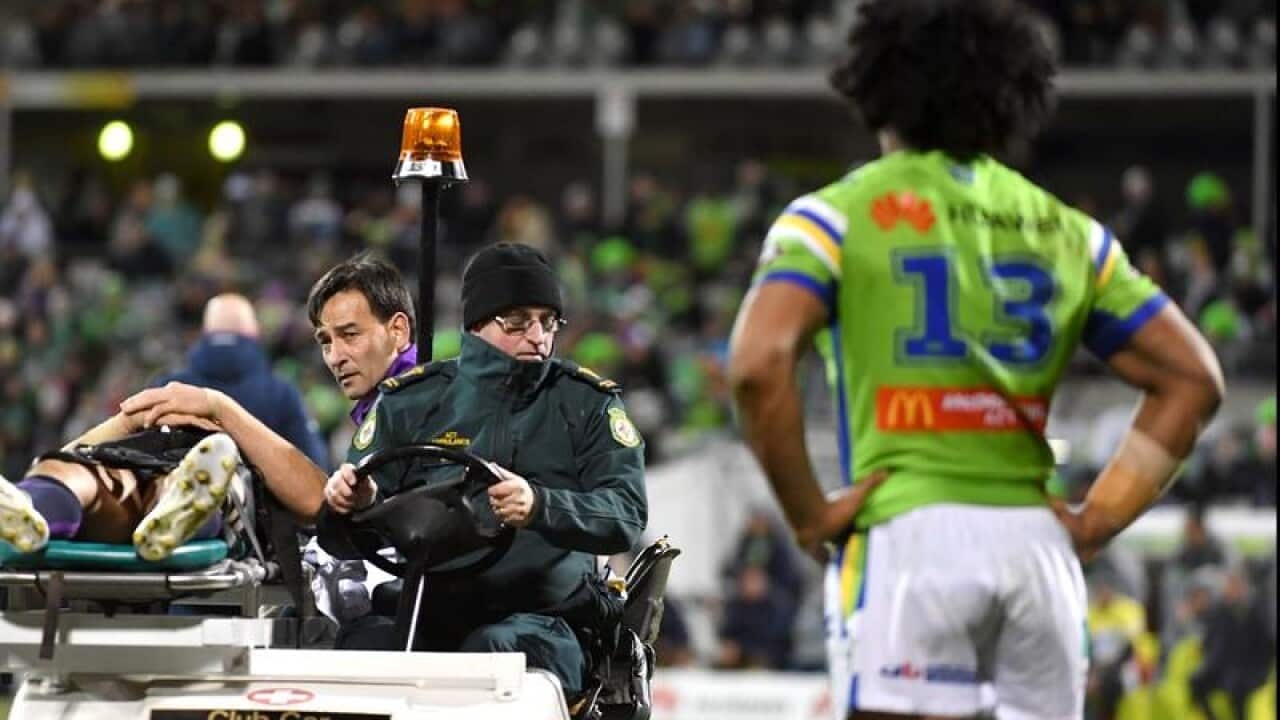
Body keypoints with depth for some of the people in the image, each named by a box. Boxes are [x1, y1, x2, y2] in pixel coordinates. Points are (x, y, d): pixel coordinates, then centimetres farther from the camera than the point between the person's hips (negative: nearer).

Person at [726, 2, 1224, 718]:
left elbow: (759, 363, -13)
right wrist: (1098, 520, 11)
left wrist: (809, 514, -4)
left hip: (910, 534, -4)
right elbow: (1193, 377, 13)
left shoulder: (837, 216, 3)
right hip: (1037, 542, 4)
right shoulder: (1066, 230, 16)